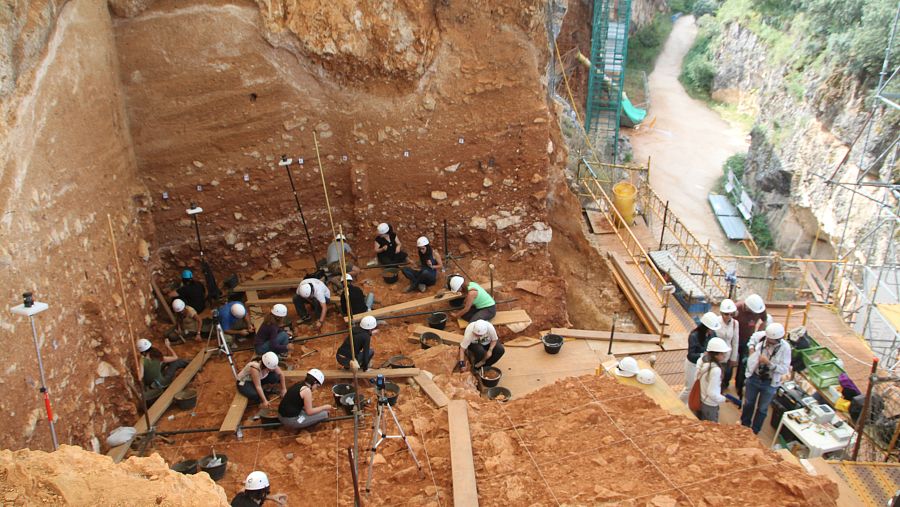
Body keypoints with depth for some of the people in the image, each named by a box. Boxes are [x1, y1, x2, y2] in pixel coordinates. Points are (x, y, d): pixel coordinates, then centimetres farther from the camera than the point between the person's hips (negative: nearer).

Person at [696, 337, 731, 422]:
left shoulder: (703, 360, -7)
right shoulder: (716, 370, -29)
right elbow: (712, 393, -26)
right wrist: (724, 399, -13)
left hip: (701, 402, 8)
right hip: (710, 406, -7)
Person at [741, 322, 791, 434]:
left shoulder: (785, 348, -24)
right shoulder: (761, 336, -17)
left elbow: (784, 369, -24)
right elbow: (753, 337, 10)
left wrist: (769, 363, -34)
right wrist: (751, 347, -7)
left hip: (770, 383, -3)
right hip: (754, 377, 3)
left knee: (762, 408, 18)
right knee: (748, 403, 23)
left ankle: (754, 431, 39)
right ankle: (744, 425, 46)